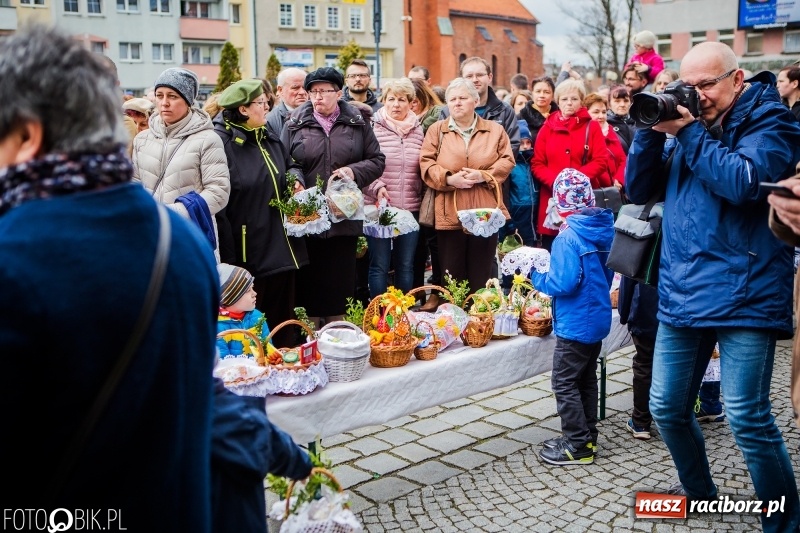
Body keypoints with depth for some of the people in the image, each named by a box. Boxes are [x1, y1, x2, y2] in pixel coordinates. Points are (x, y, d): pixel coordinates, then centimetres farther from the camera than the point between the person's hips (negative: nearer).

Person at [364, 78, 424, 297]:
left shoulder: (418, 130, 9)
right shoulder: (373, 128, -3)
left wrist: (420, 193, 7)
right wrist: (377, 187, -17)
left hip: (411, 208, 4)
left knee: (406, 265, 11)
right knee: (379, 265, 2)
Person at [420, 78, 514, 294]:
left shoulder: (495, 129, 10)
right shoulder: (436, 130, 9)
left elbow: (506, 161, 4)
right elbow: (426, 163, 2)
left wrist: (483, 176, -13)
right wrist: (449, 179, -15)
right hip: (450, 214, 0)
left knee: (481, 276, 6)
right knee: (451, 276, 5)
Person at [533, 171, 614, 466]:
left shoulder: (568, 238, -22)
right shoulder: (604, 231, 3)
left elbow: (562, 284, -26)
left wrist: (535, 275, -11)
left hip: (575, 323, -9)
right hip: (598, 317, 9)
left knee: (564, 383, 1)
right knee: (587, 379, 18)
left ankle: (578, 446, 6)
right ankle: (586, 436, 28)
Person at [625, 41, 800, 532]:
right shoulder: (686, 120, 15)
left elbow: (744, 182, -21)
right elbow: (637, 189, 10)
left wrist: (687, 132, -15)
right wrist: (653, 128, -3)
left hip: (743, 293, -6)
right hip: (681, 293, 6)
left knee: (747, 419, -7)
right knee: (668, 408, 12)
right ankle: (698, 491, 36)